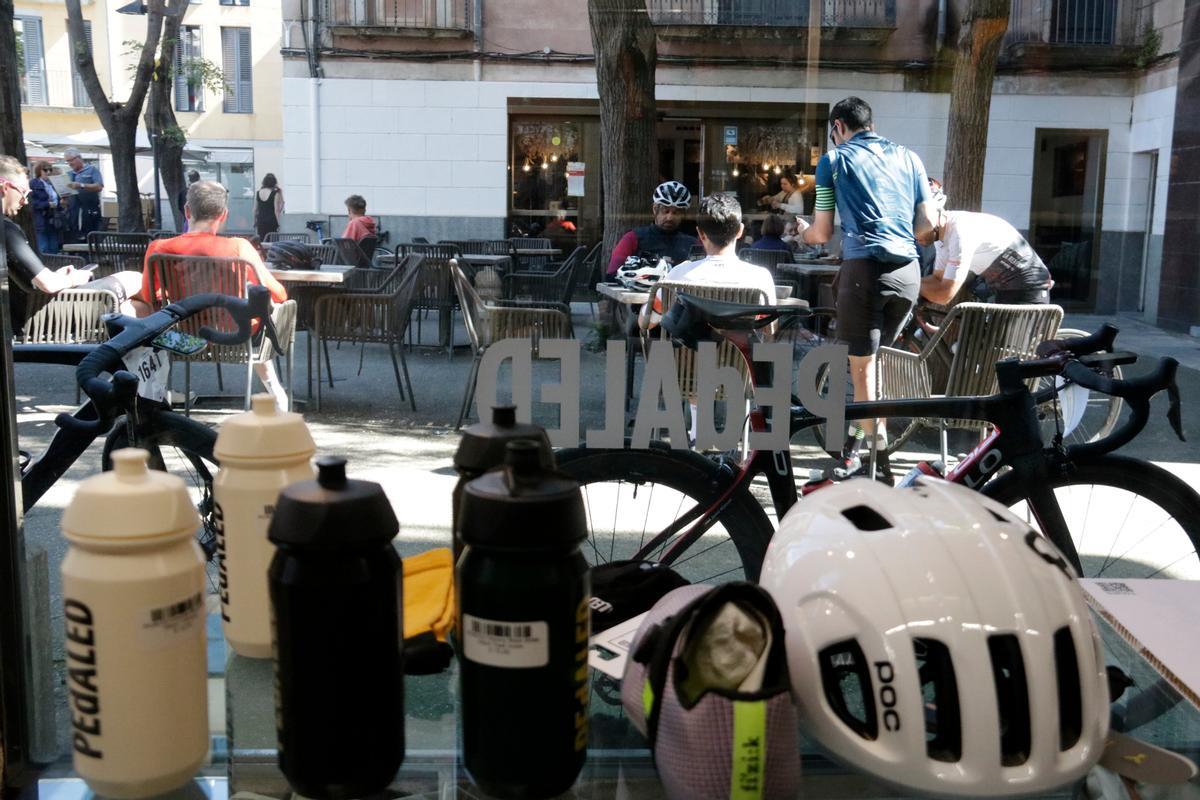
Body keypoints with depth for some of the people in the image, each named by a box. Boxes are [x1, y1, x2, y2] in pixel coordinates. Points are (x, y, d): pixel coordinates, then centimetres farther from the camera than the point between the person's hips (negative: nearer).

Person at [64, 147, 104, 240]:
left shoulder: (92, 170, 3)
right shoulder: (69, 174, 19)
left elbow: (99, 187, -11)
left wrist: (81, 185, -20)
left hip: (90, 211, -5)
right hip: (74, 213, 5)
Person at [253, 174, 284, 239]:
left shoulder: (257, 193, 6)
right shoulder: (275, 194, -8)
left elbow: (255, 210, 10)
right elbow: (276, 210, -10)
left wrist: (255, 224, 18)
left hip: (260, 222, 4)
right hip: (272, 222, -4)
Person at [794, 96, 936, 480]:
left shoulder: (834, 160, 6)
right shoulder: (908, 157, 17)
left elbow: (822, 234, 6)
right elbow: (927, 223, 15)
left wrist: (803, 230, 29)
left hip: (864, 267, -5)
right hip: (908, 270, 5)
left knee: (863, 364, 2)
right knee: (871, 354, 20)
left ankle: (877, 450, 3)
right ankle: (857, 434, 29)